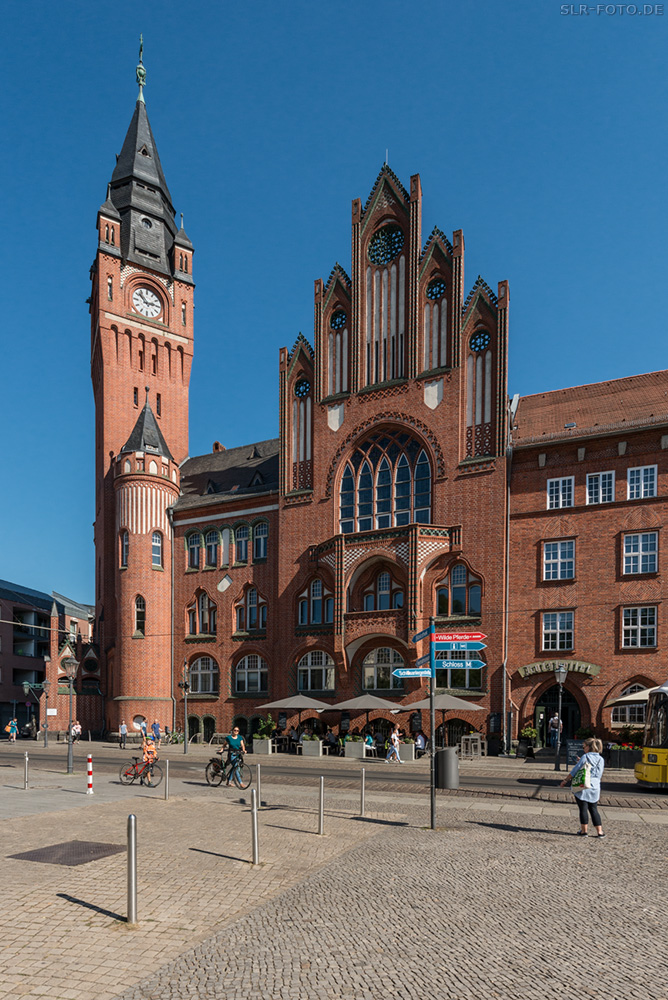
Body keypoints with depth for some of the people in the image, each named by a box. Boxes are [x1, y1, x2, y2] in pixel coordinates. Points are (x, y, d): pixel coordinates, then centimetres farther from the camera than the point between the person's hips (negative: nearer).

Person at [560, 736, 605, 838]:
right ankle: (599, 831, 13)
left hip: (583, 786, -5)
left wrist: (566, 780, 3)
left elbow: (575, 770, -7)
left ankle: (584, 831, 7)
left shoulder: (585, 757, -9)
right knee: (594, 809, 14)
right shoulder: (601, 759, 4)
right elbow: (599, 774, 12)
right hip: (595, 787, 5)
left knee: (583, 809, 3)